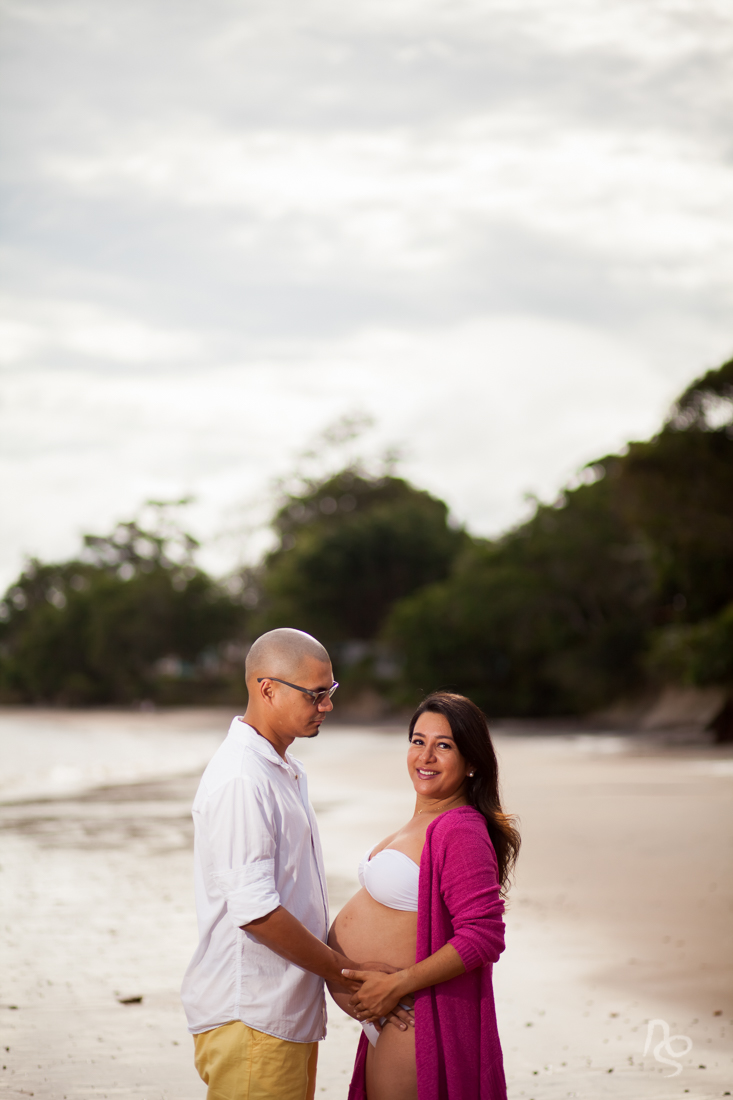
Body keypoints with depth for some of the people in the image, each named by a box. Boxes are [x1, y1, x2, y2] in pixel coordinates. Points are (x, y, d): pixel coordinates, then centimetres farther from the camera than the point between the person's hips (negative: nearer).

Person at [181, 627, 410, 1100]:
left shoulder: (287, 770, 16)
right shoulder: (240, 780, -18)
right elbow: (255, 911, -22)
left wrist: (345, 966, 12)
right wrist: (347, 971, -14)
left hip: (291, 1013, 9)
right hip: (249, 1020, -9)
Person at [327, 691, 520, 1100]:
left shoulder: (460, 832, -20)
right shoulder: (427, 821, 11)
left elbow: (483, 937, -26)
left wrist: (397, 984, -22)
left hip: (413, 1019, -10)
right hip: (388, 1017, 10)